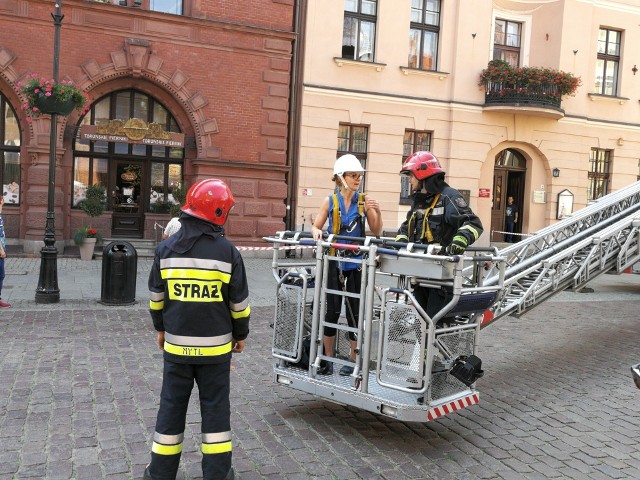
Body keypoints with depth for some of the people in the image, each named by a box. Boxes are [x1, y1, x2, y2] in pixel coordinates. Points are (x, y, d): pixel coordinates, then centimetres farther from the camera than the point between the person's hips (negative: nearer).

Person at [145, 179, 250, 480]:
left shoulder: (166, 250, -3)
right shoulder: (227, 252, -10)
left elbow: (156, 297, 7)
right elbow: (239, 302, -4)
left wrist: (160, 328, 21)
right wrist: (240, 334, 11)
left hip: (176, 343, 2)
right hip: (216, 345, -2)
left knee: (172, 406, 14)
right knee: (215, 407, 10)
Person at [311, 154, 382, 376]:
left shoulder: (365, 200, 0)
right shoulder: (330, 201, 1)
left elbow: (377, 232, 2)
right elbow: (316, 226, 5)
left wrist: (377, 212, -14)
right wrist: (317, 232, -17)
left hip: (357, 262, 0)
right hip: (335, 261, 0)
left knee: (355, 310, 6)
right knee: (332, 309, 4)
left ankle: (353, 360, 18)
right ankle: (328, 358, 17)